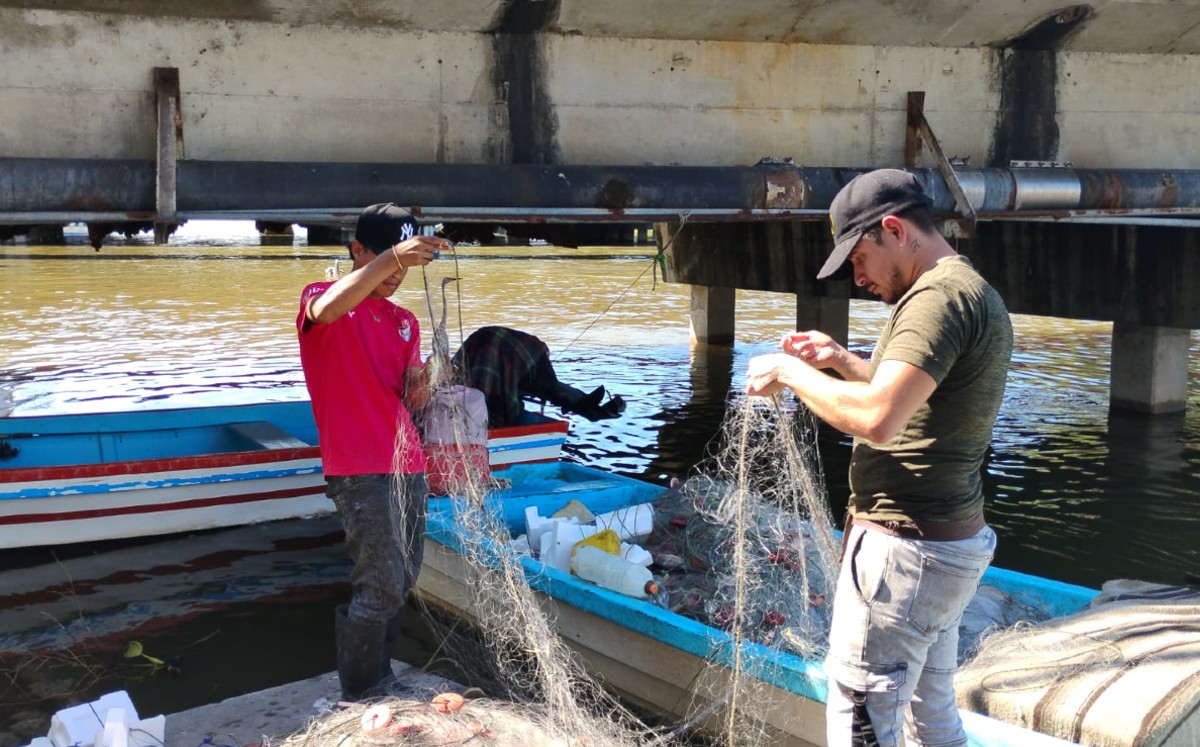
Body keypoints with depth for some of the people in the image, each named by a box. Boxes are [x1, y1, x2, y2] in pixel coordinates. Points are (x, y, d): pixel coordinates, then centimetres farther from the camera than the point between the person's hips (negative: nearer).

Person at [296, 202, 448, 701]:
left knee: (402, 582, 12)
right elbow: (326, 309, -30)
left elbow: (411, 402, 10)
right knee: (381, 586, -10)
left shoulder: (405, 322, 17)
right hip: (359, 471, -7)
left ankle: (379, 683, 27)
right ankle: (360, 699, 3)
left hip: (408, 467, 7)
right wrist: (391, 256, -42)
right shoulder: (323, 298, -3)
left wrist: (421, 385, -15)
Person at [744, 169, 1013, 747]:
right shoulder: (977, 294, 14)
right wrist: (842, 361, 15)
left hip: (905, 551, -11)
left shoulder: (939, 296, -19)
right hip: (955, 543, 11)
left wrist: (790, 371, -17)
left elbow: (876, 418, -30)